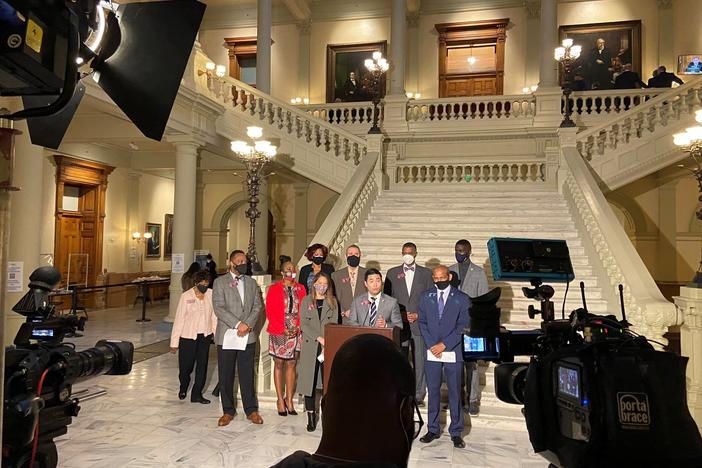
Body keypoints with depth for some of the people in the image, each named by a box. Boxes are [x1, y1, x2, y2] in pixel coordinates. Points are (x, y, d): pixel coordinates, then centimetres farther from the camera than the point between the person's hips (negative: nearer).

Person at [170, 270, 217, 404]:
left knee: (202, 366, 6)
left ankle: (196, 394, 19)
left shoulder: (211, 294, -2)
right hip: (188, 336, -2)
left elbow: (214, 315, 3)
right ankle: (183, 388, 37)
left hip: (205, 336, 2)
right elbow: (179, 319, -6)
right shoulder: (186, 296, -9)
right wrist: (174, 342, -6)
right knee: (186, 366, 6)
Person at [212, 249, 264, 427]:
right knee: (226, 376, 6)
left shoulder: (252, 283, 12)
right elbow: (219, 308, -10)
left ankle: (251, 410, 19)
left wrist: (248, 324, -11)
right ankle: (228, 411, 20)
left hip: (248, 336, 2)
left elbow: (257, 306, 5)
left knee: (247, 375, 7)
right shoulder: (220, 282, -1)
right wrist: (237, 324, -17)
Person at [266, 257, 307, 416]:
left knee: (291, 364, 6)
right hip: (278, 332, -3)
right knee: (279, 364, 5)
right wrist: (283, 329, -11)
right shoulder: (274, 288, -2)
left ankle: (289, 400, 14)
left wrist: (298, 327, -6)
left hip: (295, 332, 3)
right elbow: (269, 312, -5)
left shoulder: (300, 289, 7)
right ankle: (280, 400, 14)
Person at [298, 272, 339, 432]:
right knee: (309, 381, 0)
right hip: (310, 346, 0)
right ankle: (311, 417, 8)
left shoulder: (332, 302, 9)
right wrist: (319, 338, -11)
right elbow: (303, 324, 0)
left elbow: (334, 324, 2)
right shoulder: (306, 301, 8)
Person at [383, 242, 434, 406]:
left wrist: (418, 315, -5)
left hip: (419, 324, 0)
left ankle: (419, 395, 11)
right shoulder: (392, 273, 10)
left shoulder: (426, 273, 7)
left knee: (420, 361, 0)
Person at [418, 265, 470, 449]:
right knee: (433, 391, 9)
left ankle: (456, 432, 15)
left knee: (455, 393, 4)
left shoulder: (462, 299, 0)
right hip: (431, 352, 2)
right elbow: (422, 322, 6)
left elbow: (463, 325, -5)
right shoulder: (426, 297, 9)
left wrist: (444, 344, -12)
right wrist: (431, 345, -6)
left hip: (453, 352, -2)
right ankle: (433, 429, 20)